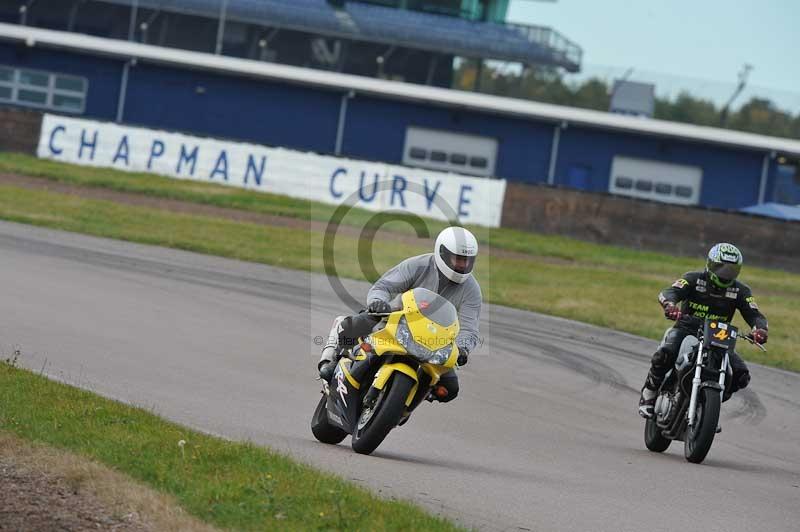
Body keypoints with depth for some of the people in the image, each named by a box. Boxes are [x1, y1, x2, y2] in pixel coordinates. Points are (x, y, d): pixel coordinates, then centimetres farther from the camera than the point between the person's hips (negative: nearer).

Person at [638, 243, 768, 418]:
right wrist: (670, 305, -48)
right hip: (686, 330, -3)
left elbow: (754, 314, -8)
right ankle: (648, 396, -11)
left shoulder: (740, 291, -1)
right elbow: (668, 293, -23)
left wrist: (760, 329, -34)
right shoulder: (694, 279, -9)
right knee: (665, 355, -34)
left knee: (741, 375, -18)